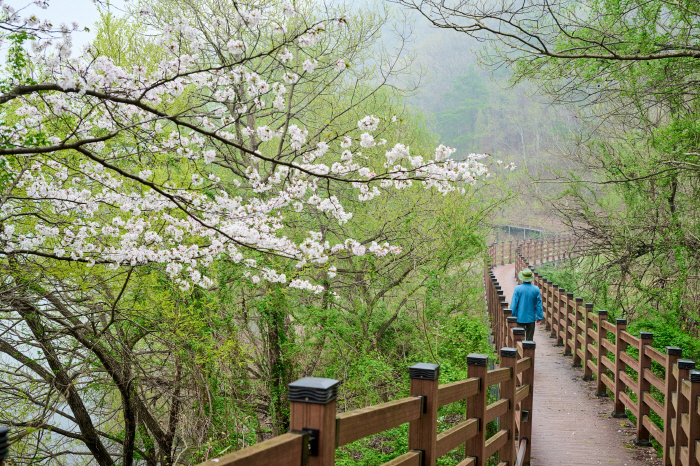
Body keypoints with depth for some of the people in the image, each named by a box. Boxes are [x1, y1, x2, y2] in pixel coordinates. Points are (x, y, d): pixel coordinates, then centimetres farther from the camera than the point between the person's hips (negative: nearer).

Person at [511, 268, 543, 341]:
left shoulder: (518, 288, -13)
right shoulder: (536, 289, -6)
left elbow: (514, 304, -8)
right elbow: (539, 304, 1)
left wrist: (512, 317, 2)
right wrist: (539, 317, 11)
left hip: (520, 318, -2)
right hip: (531, 318, 2)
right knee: (530, 338, 12)